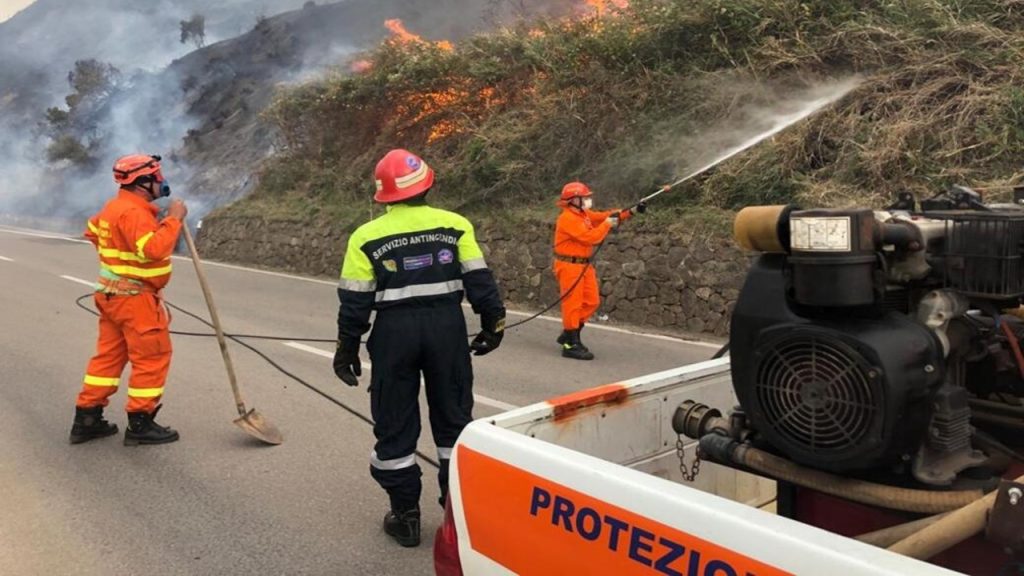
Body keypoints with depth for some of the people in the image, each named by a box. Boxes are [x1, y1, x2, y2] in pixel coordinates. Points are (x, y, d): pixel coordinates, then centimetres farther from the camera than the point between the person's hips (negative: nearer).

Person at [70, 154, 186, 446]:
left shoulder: (117, 206, 13)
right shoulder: (134, 211, -20)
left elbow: (93, 231, 30)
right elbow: (154, 249, -32)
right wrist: (174, 219, -24)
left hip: (113, 294, 10)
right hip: (135, 298, -10)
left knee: (109, 354, 15)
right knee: (153, 357, -1)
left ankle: (87, 419, 21)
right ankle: (140, 424, 6)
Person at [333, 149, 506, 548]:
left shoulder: (367, 237, -2)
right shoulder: (455, 225, -1)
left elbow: (355, 301, -1)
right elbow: (479, 280, 0)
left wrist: (348, 348, 8)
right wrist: (493, 322, 11)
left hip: (394, 331, -1)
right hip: (447, 325, 1)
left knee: (395, 425, 11)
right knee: (454, 418, 15)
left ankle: (405, 516, 17)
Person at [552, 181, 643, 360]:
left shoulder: (584, 214, 13)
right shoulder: (568, 219, -17)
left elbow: (603, 216, 11)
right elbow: (590, 237, -23)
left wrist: (631, 211, 3)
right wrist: (608, 223, -13)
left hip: (584, 265, 10)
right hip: (569, 266, -10)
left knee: (592, 302, 11)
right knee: (573, 304, -7)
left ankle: (569, 335, 22)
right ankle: (571, 345, -2)